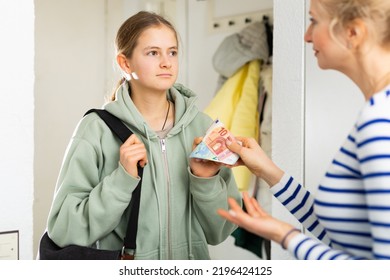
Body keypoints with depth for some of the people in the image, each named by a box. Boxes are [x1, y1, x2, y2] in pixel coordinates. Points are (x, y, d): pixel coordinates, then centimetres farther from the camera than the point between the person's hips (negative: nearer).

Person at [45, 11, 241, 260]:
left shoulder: (202, 126, -2)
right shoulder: (97, 129, -10)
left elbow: (220, 231, 1)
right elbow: (64, 230, -11)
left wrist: (206, 181, -15)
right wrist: (122, 179, -19)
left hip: (191, 269, 2)